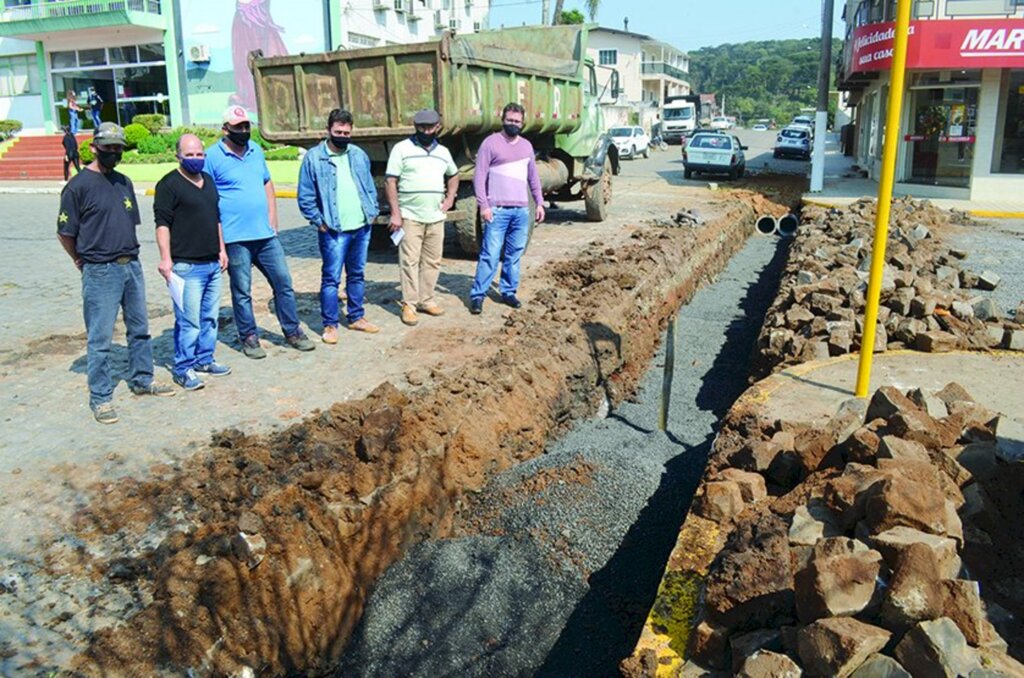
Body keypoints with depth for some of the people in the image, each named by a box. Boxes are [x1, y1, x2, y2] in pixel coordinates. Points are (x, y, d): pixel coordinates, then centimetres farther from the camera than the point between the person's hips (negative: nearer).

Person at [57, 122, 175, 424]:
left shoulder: (124, 182, 11)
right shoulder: (79, 185, -10)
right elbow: (65, 232, -6)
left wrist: (127, 254, 15)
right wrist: (84, 262, 5)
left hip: (132, 265, 7)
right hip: (100, 273, -7)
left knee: (140, 329, 16)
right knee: (100, 338, 0)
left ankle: (142, 380, 33)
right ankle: (100, 398, 10)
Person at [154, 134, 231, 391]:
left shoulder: (208, 180, 16)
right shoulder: (169, 184, -7)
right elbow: (162, 223, -12)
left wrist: (222, 249, 19)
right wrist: (165, 258, -19)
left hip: (212, 263, 8)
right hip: (186, 266, -7)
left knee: (210, 316, 13)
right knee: (188, 320, -6)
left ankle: (204, 359, 25)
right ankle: (183, 368, 4)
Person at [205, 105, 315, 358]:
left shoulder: (256, 151, 11)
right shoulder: (213, 157, -6)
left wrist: (273, 220, 10)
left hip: (266, 234, 5)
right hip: (235, 238, -5)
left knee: (283, 282, 8)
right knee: (242, 291, 5)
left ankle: (292, 332, 20)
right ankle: (249, 338, 18)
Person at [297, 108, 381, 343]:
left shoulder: (359, 155, 10)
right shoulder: (314, 157, -6)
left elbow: (369, 187, 17)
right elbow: (306, 197, -6)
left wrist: (373, 211, 7)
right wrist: (319, 222, -10)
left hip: (361, 227, 5)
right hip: (333, 231, -5)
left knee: (357, 275, 14)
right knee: (331, 278, -2)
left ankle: (356, 317, 26)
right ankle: (330, 325, 7)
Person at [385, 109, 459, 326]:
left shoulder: (443, 152, 12)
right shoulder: (402, 149, -4)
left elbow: (453, 175, 29)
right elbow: (390, 181, -7)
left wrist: (450, 198, 11)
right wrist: (395, 213, -14)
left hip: (436, 218, 5)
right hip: (410, 217, -5)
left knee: (432, 261, 9)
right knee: (410, 261, -4)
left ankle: (426, 300, 19)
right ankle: (409, 304, 3)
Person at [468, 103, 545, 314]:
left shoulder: (526, 145, 14)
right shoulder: (491, 143, -3)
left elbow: (533, 176, 20)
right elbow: (479, 176, -7)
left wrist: (539, 202, 14)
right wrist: (483, 205, -14)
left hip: (522, 210, 5)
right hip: (498, 210, -5)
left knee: (514, 255, 8)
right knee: (490, 255, -7)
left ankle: (508, 292, 18)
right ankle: (477, 295, -2)